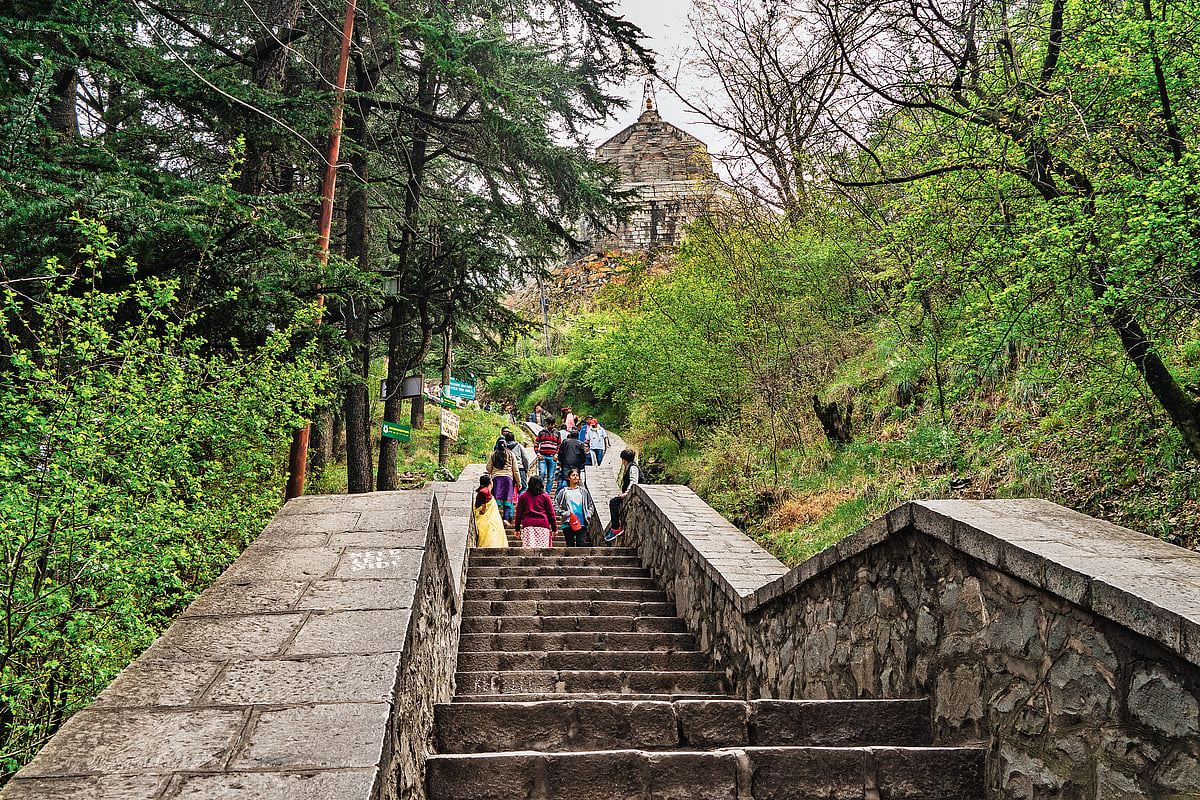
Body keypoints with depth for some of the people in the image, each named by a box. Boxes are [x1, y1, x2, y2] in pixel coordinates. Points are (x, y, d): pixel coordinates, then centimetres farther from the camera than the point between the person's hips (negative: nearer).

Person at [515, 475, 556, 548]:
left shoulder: (523, 496, 10)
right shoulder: (545, 496, 7)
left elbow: (519, 513, 10)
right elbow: (551, 513, 6)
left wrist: (517, 528, 14)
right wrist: (553, 527, 12)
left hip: (527, 525, 1)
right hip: (543, 525, -1)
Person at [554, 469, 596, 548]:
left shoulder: (583, 491, 17)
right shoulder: (563, 492, 10)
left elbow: (591, 505, 19)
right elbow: (556, 505, 5)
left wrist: (588, 515, 3)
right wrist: (564, 514, -7)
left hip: (582, 523, 1)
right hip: (568, 523, -1)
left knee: (582, 544, -11)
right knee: (570, 545, 0)